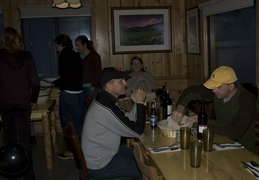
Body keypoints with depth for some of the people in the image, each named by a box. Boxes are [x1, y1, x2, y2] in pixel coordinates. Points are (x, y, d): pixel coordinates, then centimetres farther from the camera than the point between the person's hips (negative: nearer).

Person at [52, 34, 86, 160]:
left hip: (68, 93, -8)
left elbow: (65, 77, -17)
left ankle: (71, 151, 10)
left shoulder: (64, 56, -11)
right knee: (78, 121, 14)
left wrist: (55, 83, 0)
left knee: (68, 122, 3)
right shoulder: (75, 55, 12)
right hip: (79, 92, 8)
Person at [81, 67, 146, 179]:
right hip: (98, 166, -9)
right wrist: (140, 103, -19)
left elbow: (128, 121, 4)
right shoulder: (106, 109, -31)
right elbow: (138, 132, -26)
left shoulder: (105, 100, 0)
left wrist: (137, 103, -10)